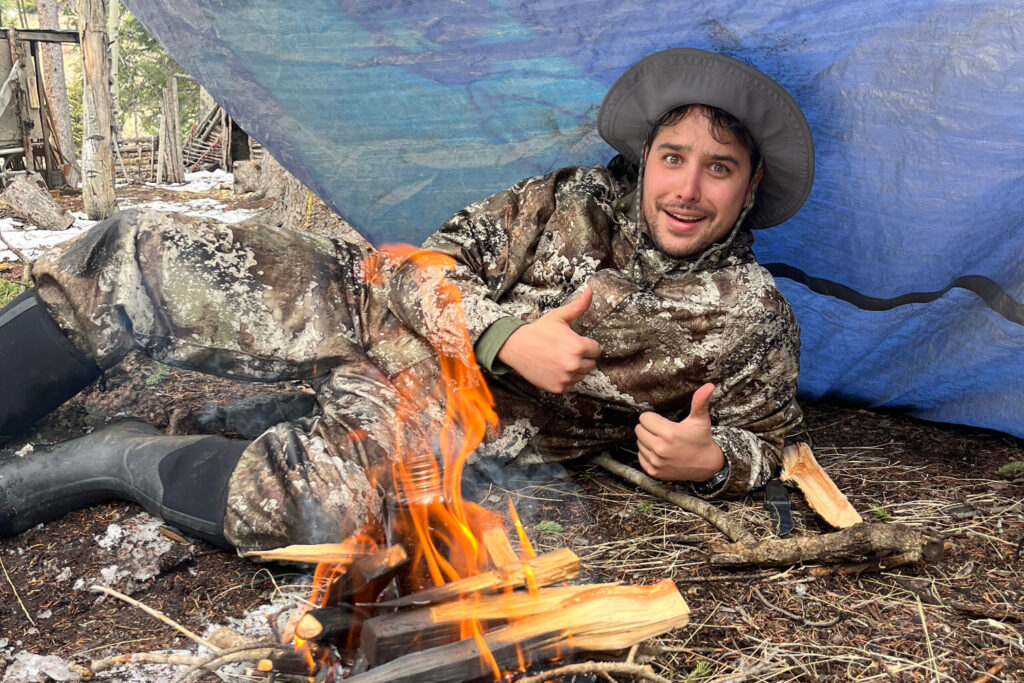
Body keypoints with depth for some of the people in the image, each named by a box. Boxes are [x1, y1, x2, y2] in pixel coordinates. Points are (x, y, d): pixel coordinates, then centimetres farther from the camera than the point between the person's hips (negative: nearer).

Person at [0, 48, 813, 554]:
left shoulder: (752, 319, -4)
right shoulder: (577, 199, -1)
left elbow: (763, 439, 8)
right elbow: (433, 265, -1)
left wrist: (709, 459, -17)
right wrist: (509, 337, -21)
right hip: (369, 299, 3)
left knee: (312, 502, -38)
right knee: (137, 255, -9)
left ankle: (117, 460, -12)